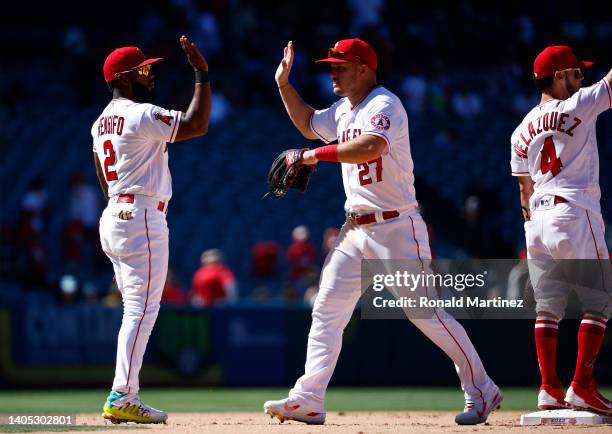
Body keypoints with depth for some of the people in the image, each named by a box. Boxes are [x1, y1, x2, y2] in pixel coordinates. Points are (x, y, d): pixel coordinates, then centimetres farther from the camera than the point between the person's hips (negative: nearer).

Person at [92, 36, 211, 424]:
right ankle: (121, 398, -16)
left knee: (137, 311, 13)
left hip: (113, 217, 10)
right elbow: (198, 124, -18)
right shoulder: (141, 115, -12)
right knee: (142, 310, -11)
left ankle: (126, 399, 10)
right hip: (142, 219, -10)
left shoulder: (101, 123, 17)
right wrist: (202, 72, -12)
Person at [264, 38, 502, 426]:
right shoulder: (343, 111, 14)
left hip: (396, 228, -9)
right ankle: (308, 401, 2)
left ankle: (482, 390, 2)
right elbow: (308, 124, 33)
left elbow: (370, 147, -34)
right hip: (356, 230, 9)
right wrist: (284, 84, 21)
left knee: (427, 313, -8)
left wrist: (318, 154, -26)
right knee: (326, 311, 2)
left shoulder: (384, 105, -15)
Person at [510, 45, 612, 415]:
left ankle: (550, 388, 3)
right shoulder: (577, 107, -5)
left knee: (548, 305, 8)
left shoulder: (522, 131, 14)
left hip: (537, 219, 7)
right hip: (574, 214, -7)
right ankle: (582, 387, -9)